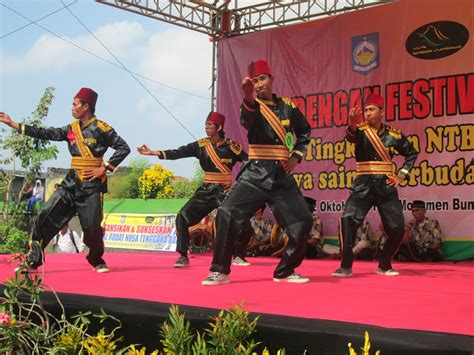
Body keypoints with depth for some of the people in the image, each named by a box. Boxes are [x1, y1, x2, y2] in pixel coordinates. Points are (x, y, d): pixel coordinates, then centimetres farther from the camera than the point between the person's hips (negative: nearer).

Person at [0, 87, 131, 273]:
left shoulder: (101, 128, -7)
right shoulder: (71, 129, 10)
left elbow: (124, 148, -9)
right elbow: (46, 133, 11)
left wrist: (104, 169, -12)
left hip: (92, 183, -6)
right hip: (71, 182, 6)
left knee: (92, 227, -5)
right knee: (45, 217, -3)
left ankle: (97, 261, 21)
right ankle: (33, 261, 3)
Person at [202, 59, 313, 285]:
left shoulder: (287, 105, 9)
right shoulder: (252, 106, 0)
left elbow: (304, 132, 23)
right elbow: (247, 121, -26)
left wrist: (296, 155, 7)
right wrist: (248, 97, -46)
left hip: (282, 175, 3)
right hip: (256, 173, -3)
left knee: (303, 222, -2)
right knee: (227, 213, -19)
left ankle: (285, 271, 16)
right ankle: (220, 271, -7)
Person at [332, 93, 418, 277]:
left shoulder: (393, 134, 3)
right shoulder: (361, 130, -2)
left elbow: (412, 153, 17)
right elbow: (351, 136, -28)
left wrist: (401, 175, 6)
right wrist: (352, 126, -50)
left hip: (386, 185, 2)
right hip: (363, 184, -2)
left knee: (397, 228, 0)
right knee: (348, 219, -21)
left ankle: (384, 265, 22)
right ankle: (346, 265, -12)